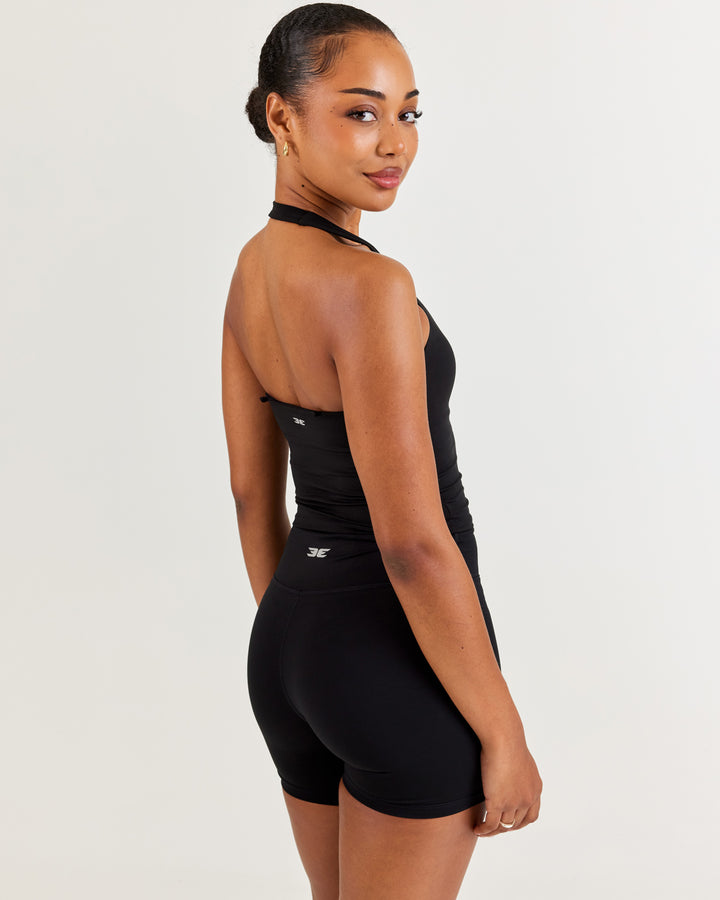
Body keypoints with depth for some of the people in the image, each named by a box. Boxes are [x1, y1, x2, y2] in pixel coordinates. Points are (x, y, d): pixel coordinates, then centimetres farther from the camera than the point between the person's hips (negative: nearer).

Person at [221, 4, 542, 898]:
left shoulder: (250, 269, 2)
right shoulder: (369, 286, -24)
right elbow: (414, 545, -25)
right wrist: (504, 736, -15)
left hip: (292, 637, 8)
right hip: (406, 665, -8)